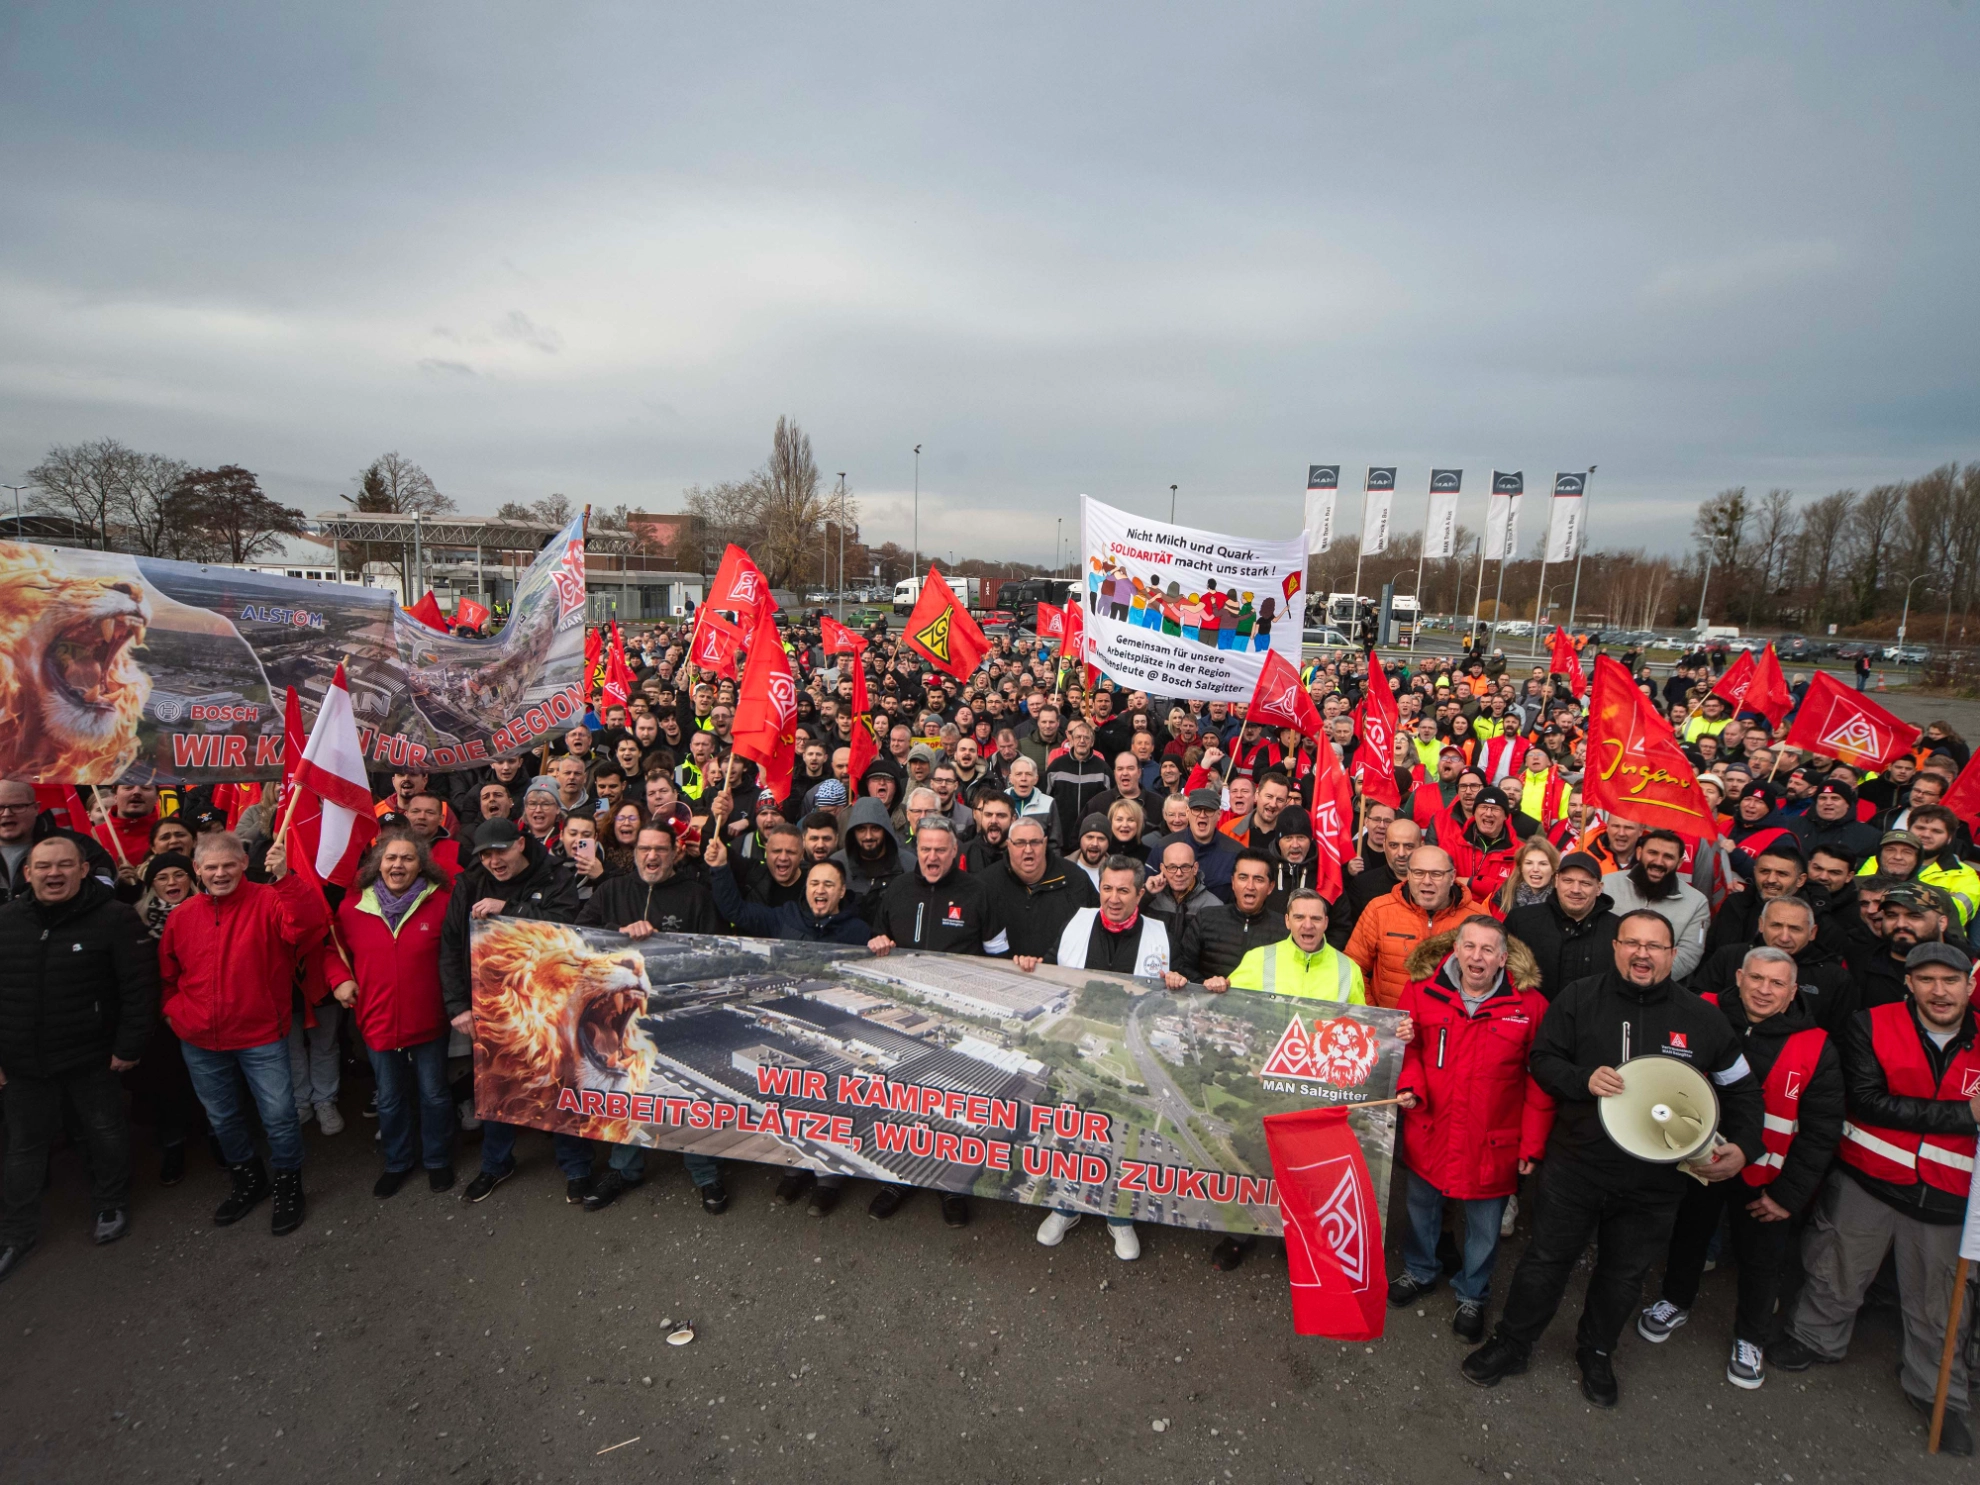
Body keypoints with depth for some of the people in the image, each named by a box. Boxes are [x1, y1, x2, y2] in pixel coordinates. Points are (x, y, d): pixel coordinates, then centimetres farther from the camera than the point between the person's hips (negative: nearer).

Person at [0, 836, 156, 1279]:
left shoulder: (115, 918, -14)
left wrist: (129, 1046, -13)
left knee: (106, 1136, 13)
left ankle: (111, 1206, 36)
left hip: (92, 1059, -3)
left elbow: (139, 988, -13)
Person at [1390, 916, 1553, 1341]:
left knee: (1484, 1226, 16)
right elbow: (1405, 1046, 3)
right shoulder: (1422, 990, -9)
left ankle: (1471, 1295, 42)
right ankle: (1419, 1272, 49)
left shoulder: (1530, 1004, -12)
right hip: (1428, 1133, 2)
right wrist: (1409, 1085, -16)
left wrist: (1532, 1145, -5)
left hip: (1492, 1143, -1)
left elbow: (1540, 1081, -6)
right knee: (1421, 1206, 22)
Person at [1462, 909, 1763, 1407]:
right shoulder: (1580, 998, -7)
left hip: (1654, 1182, 2)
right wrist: (1583, 1080, -23)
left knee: (1624, 1275, 19)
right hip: (1574, 1165, -1)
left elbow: (1741, 1087, 8)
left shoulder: (1701, 1018, -4)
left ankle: (1596, 1353, 44)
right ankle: (1511, 1344, 30)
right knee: (1546, 1259, 11)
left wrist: (1743, 1146, -6)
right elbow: (1542, 1061, -4)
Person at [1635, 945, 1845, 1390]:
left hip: (1764, 1176, 0)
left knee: (1762, 1260, 16)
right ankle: (1675, 1302, 45)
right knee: (1688, 1235, 20)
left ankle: (1751, 1340, 40)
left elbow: (1821, 1129, -7)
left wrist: (1789, 1193, -8)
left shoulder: (1816, 1048, -11)